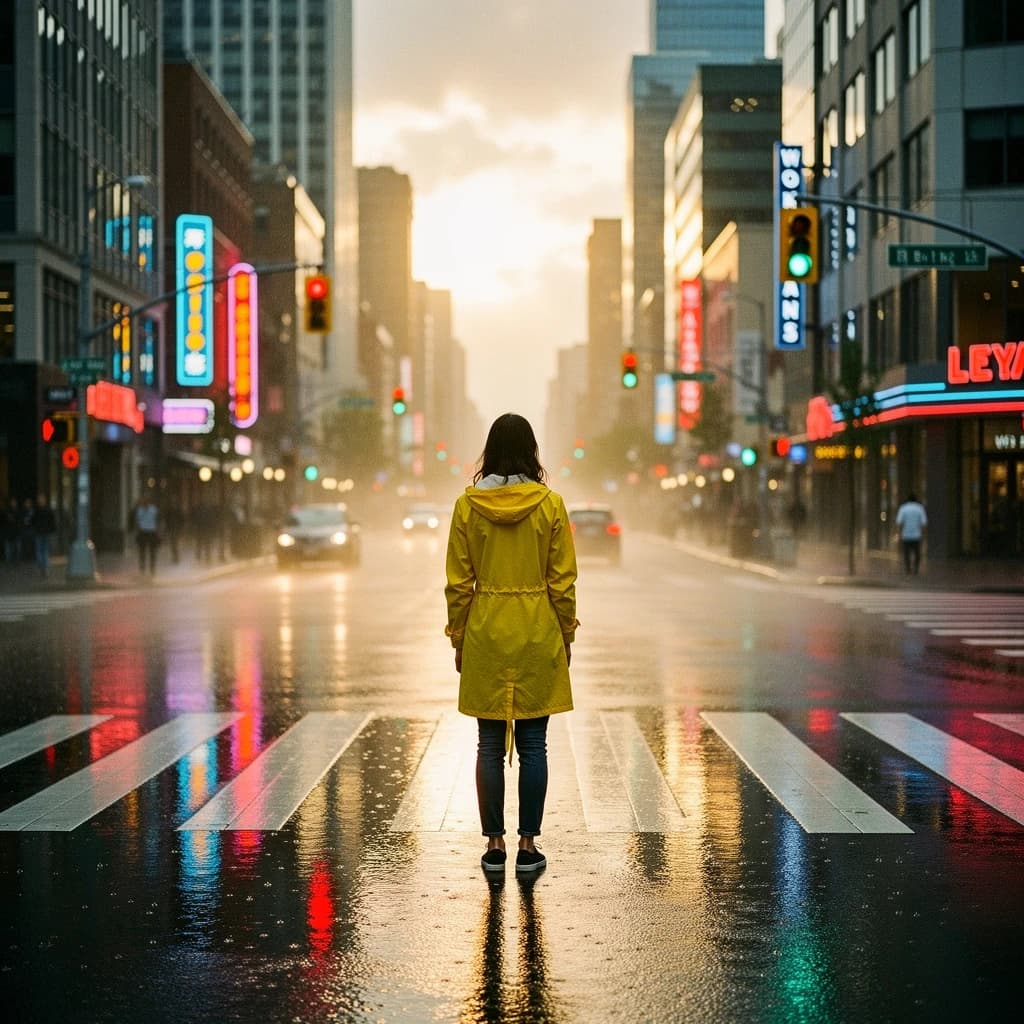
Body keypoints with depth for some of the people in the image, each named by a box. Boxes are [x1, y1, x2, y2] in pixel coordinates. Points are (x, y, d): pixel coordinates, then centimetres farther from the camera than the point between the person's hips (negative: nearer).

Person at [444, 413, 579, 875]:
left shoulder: (467, 504, -4)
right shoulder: (550, 504, -6)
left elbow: (458, 582, -1)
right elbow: (563, 580, -3)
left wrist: (459, 638, 8)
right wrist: (566, 636, 8)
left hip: (485, 634, 1)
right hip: (538, 633, -1)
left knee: (490, 745, 8)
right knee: (532, 745, 5)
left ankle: (494, 844, 10)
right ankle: (528, 845, 8)